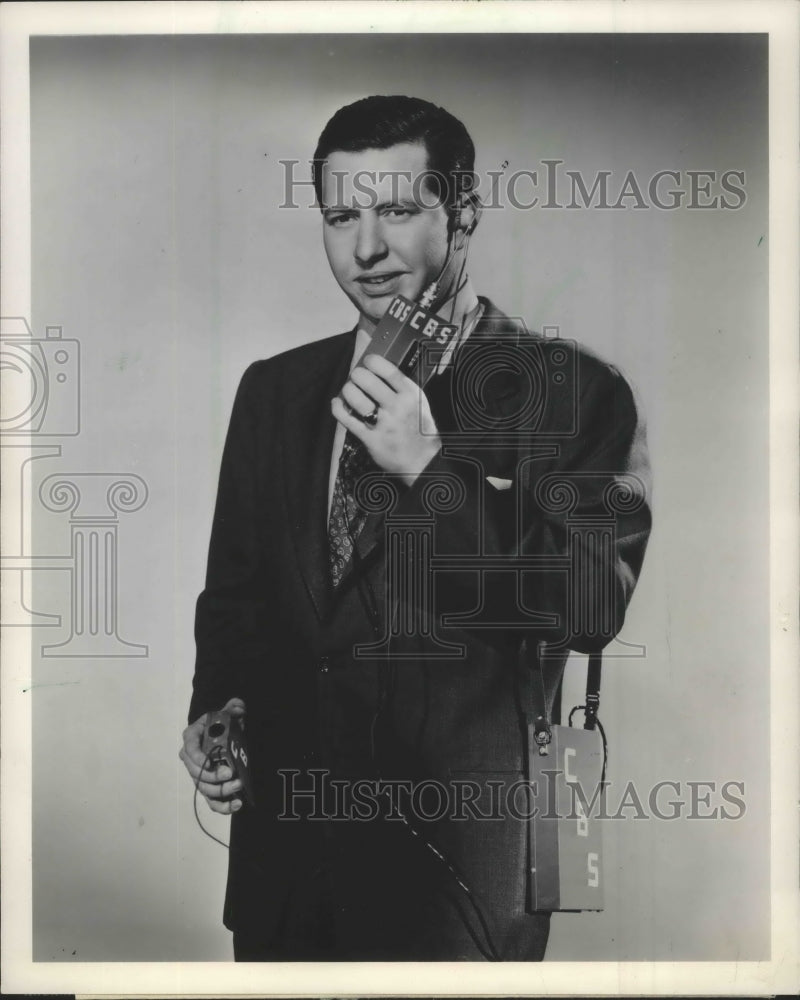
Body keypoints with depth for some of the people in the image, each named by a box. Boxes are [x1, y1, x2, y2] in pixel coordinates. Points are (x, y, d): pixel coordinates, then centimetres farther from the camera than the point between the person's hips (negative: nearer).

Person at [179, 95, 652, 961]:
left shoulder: (572, 390, -9)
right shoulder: (274, 389, 6)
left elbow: (593, 607, -17)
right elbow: (236, 591, 13)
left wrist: (431, 467, -22)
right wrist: (216, 712, -4)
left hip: (461, 863, -4)